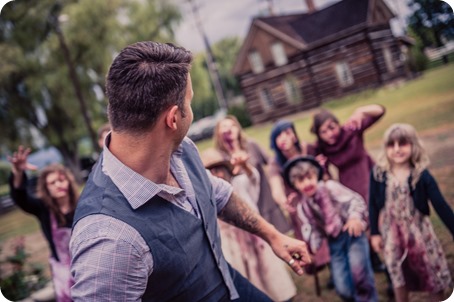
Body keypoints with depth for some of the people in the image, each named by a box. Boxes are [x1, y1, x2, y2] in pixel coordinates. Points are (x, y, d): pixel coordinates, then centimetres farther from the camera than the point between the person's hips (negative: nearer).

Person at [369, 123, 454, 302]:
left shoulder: (421, 175, -14)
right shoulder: (378, 173, -11)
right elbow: (373, 204, -2)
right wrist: (374, 233, 0)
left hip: (418, 231, -1)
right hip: (391, 233, 1)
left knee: (433, 274, 11)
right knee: (399, 277, 14)